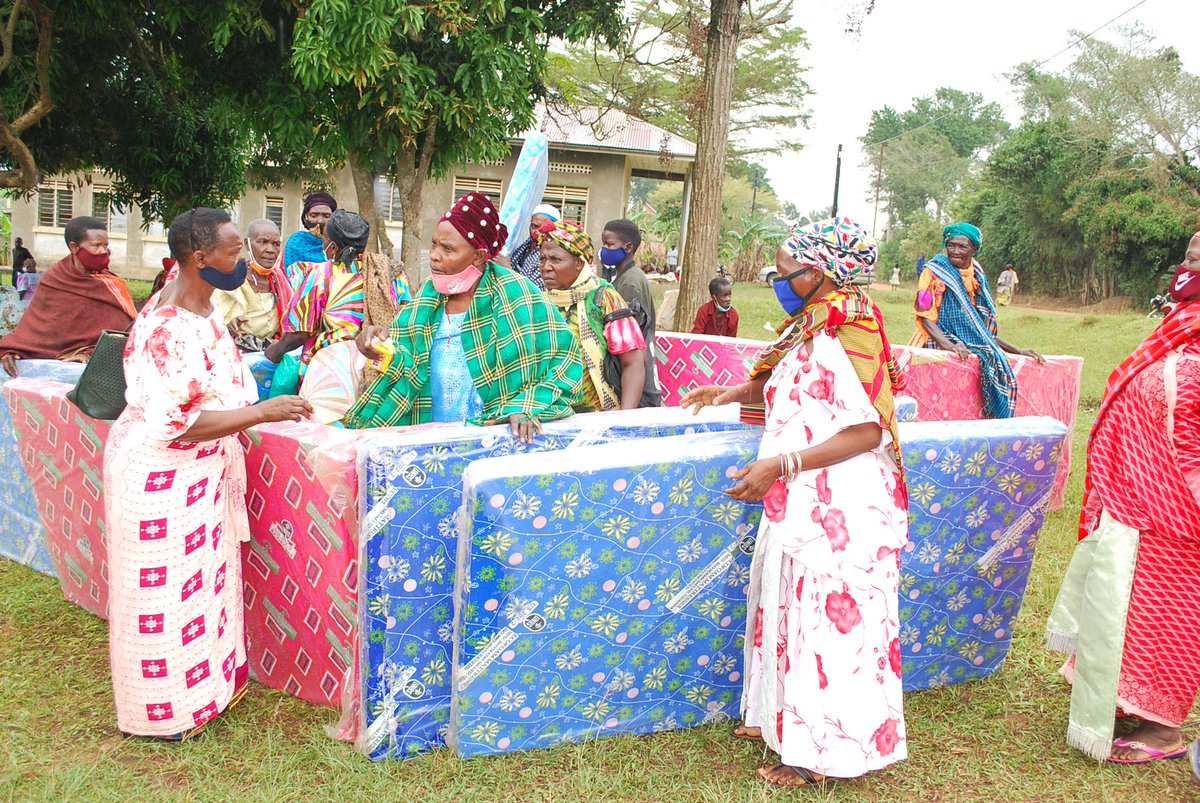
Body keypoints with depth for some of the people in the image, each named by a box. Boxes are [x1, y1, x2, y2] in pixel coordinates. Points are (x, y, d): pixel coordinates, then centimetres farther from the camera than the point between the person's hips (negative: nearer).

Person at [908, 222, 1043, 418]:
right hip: (940, 347, -6)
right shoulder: (934, 272, 0)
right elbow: (925, 317, -10)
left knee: (1001, 372, -21)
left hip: (973, 346, 6)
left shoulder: (977, 277, 17)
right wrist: (949, 345, -26)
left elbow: (983, 328, 21)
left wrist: (1018, 351, 15)